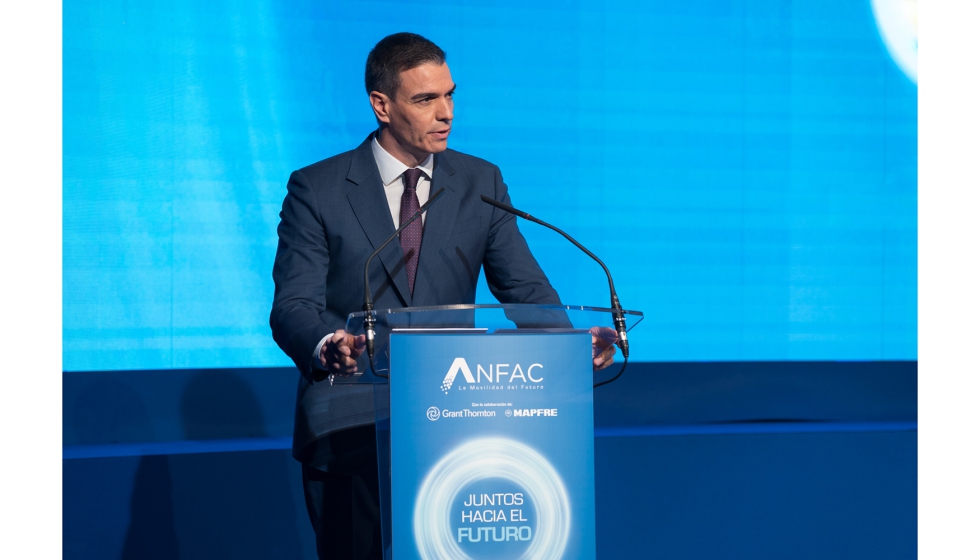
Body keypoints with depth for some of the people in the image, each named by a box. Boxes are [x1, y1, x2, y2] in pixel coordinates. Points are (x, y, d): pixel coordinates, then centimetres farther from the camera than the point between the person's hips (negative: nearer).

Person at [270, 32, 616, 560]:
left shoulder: (481, 183, 10)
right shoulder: (317, 190, 1)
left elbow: (526, 289, 5)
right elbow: (293, 307, -6)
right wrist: (327, 346, -29)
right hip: (350, 417, -2)